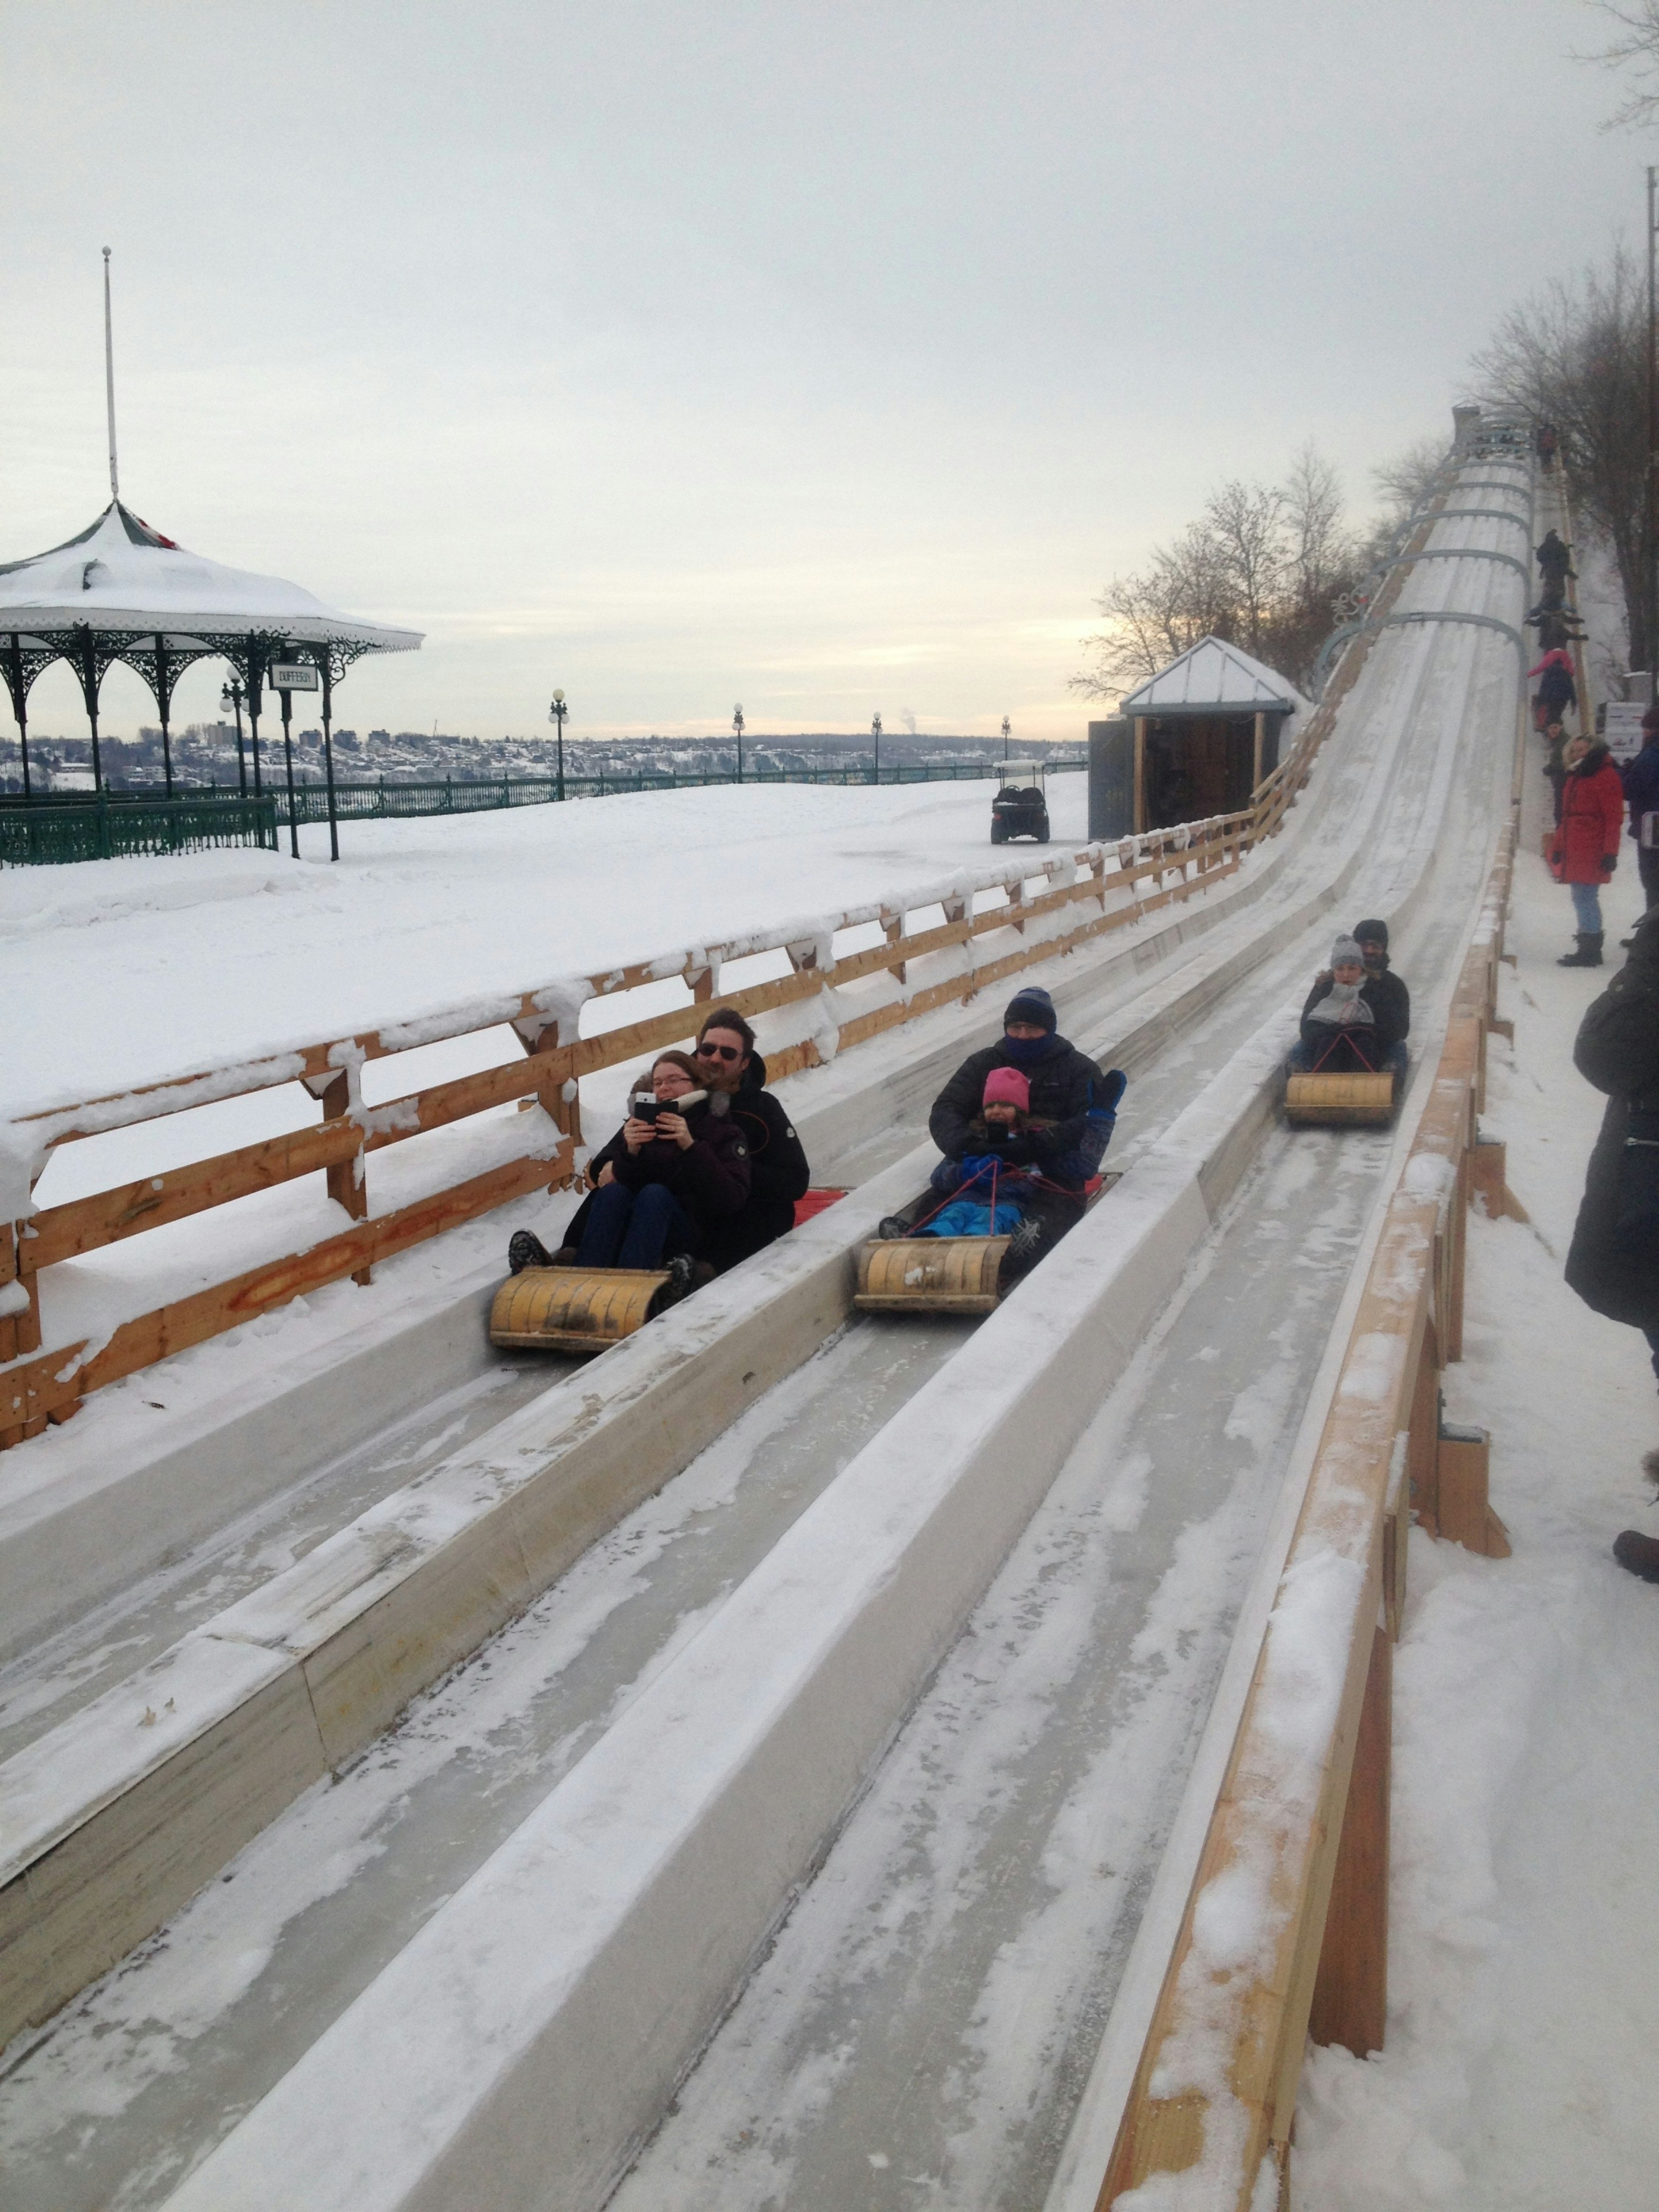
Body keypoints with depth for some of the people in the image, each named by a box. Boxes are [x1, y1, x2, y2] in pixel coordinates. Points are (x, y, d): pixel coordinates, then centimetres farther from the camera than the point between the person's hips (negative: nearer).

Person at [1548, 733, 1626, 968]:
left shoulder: (1606, 776, -10)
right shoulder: (1574, 777, 17)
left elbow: (1614, 818, -14)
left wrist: (1610, 852, -19)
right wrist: (1558, 847, 21)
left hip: (1591, 854, -9)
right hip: (1573, 852, 9)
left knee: (1586, 899, -8)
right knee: (1583, 899, 12)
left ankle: (1590, 952, -3)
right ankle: (1588, 949, 18)